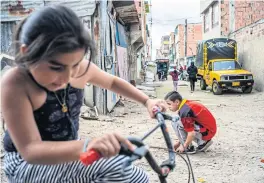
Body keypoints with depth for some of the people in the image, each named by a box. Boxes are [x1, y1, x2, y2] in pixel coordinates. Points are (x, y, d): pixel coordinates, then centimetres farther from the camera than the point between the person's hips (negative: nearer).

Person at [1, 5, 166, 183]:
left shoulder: (80, 69, -11)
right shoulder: (15, 84, -29)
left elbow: (113, 81, 10)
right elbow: (30, 150, -35)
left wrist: (146, 101, 0)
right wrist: (86, 146, -50)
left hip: (68, 151, 6)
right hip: (28, 165, -6)